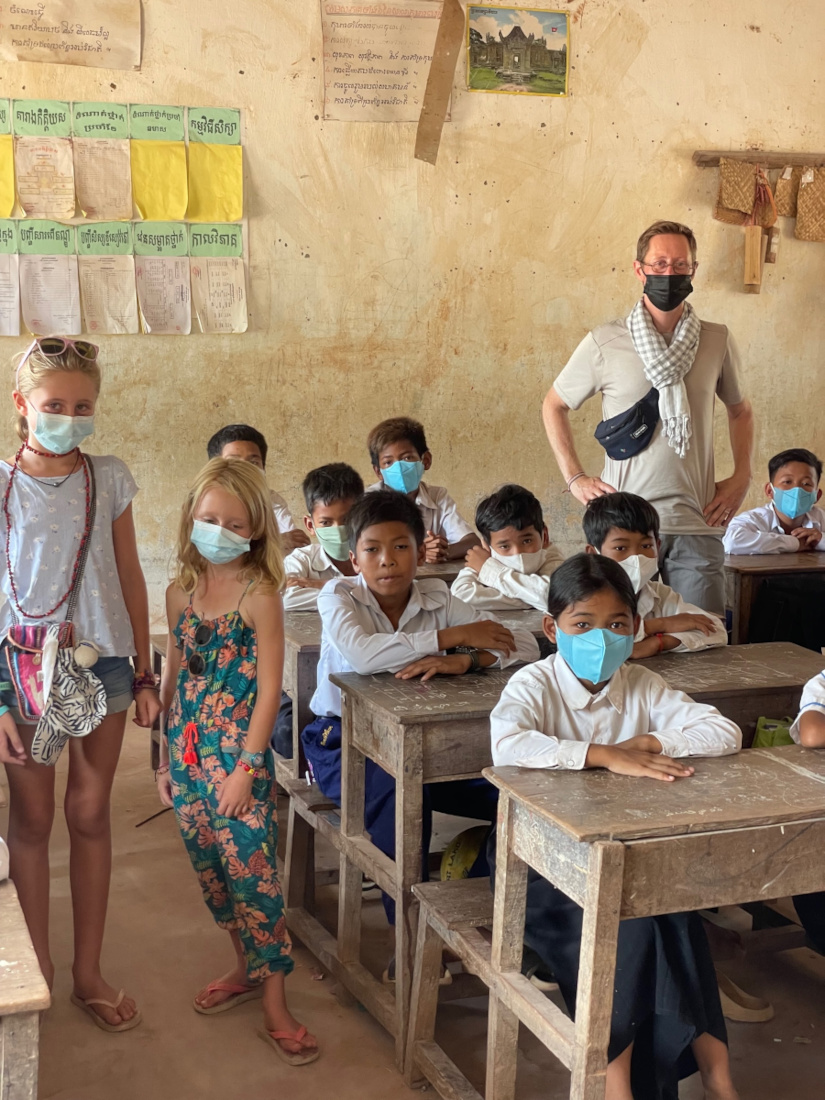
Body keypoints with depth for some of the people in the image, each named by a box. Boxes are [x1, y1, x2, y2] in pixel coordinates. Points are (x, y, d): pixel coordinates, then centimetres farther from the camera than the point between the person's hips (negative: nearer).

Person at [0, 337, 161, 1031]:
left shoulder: (109, 478, 2)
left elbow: (130, 578, 8)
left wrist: (145, 674, 8)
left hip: (103, 661, 2)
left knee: (90, 813, 9)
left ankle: (89, 972, 22)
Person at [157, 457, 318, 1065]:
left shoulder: (259, 595, -12)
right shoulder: (181, 592, 5)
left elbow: (269, 689, -13)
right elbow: (173, 676, 13)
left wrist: (246, 767, -15)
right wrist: (166, 755, 15)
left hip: (238, 754, -6)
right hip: (188, 753, 6)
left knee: (251, 873, -4)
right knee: (211, 872, 15)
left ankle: (276, 1006, 7)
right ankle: (247, 967, 34)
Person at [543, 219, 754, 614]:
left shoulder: (717, 341, 7)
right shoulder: (604, 342, 0)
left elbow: (740, 410, 23)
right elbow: (554, 405, 13)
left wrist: (742, 477, 11)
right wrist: (575, 478, 4)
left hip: (698, 526, 2)